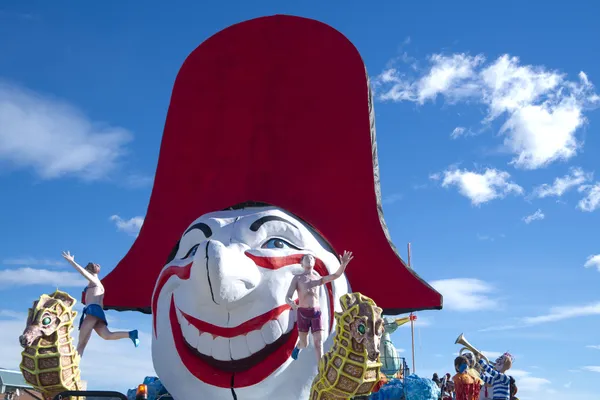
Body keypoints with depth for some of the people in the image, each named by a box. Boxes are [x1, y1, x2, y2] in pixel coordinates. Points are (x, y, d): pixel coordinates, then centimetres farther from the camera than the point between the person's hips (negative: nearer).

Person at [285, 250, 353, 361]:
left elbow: (336, 275, 1)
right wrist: (293, 304, -31)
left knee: (319, 343, -9)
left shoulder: (319, 279, 16)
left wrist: (344, 264, -19)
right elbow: (287, 298, -5)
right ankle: (298, 347, 48)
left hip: (316, 313, 2)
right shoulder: (297, 278, 4)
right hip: (303, 314, -2)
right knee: (304, 344, 11)